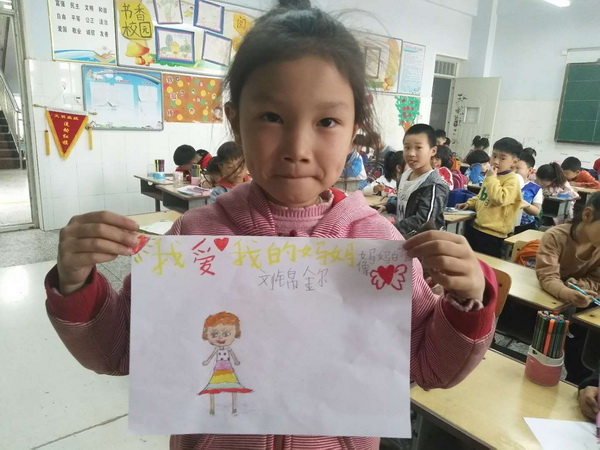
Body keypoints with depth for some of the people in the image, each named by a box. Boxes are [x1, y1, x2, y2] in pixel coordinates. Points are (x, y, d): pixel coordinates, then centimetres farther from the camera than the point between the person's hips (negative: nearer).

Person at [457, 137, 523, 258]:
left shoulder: (512, 180, -14)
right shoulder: (492, 176, 12)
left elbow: (499, 199, -29)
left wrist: (491, 178, -22)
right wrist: (469, 203, 10)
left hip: (493, 234, -8)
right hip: (476, 227, 9)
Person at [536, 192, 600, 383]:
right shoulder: (555, 236, -23)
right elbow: (547, 277, -31)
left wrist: (578, 286, -31)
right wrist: (566, 293, -53)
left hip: (580, 305, 3)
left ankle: (576, 384, 11)